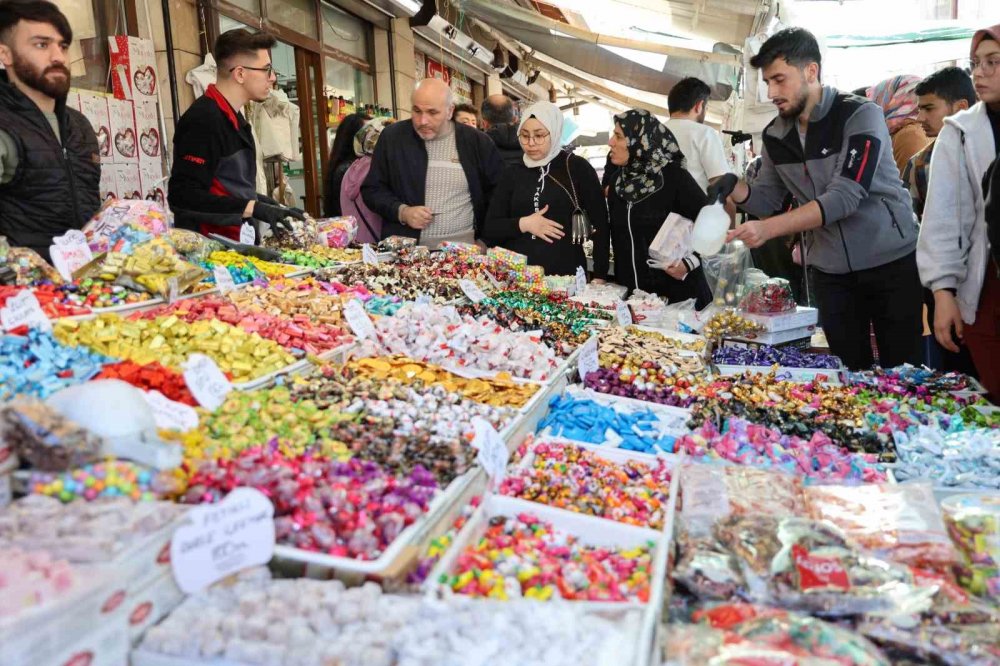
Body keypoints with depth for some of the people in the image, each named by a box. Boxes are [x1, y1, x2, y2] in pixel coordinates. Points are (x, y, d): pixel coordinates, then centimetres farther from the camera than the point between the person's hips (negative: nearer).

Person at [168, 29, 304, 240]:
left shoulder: (233, 117, 14)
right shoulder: (204, 120, -16)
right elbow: (184, 196, -24)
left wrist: (256, 199, 11)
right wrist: (252, 207, -25)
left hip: (233, 242, 9)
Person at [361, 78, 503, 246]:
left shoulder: (477, 142, 4)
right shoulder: (392, 136, 5)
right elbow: (372, 189, 10)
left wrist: (485, 236, 1)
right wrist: (401, 212, -7)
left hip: (464, 244, -1)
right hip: (406, 245, 1)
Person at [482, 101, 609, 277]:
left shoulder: (577, 168, -1)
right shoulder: (512, 174, 8)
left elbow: (600, 225, 0)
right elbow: (489, 229, 7)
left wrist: (599, 276, -5)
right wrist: (523, 224, -10)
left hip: (566, 275, -2)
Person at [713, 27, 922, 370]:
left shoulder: (861, 115, -15)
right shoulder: (775, 136, 2)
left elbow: (845, 197, -26)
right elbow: (767, 199, 6)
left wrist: (768, 229, -35)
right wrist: (734, 188, -16)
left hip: (892, 263, -4)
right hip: (830, 272, 4)